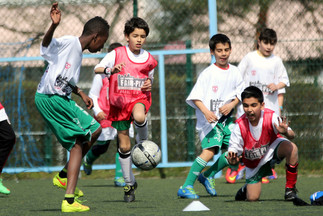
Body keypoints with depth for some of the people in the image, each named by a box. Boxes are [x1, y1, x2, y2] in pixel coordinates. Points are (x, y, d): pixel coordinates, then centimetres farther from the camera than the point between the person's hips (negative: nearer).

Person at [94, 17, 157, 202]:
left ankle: (143, 143, -6)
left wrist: (149, 85, -2)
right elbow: (97, 69, -11)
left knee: (139, 117, -39)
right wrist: (111, 70, -31)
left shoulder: (149, 59, 5)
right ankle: (130, 183, 19)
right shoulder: (117, 54, -3)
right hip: (119, 101, 0)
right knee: (124, 146, 3)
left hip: (139, 98, 0)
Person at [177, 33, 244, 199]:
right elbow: (195, 97, -11)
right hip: (209, 119, -6)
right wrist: (206, 112, -26)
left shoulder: (234, 72, 7)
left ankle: (208, 176, 22)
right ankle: (187, 187, -20)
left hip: (226, 118, 6)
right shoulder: (207, 74, -9)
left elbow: (240, 94, 15)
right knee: (210, 150, -22)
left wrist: (231, 105, -5)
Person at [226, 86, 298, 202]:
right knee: (252, 198, -6)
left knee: (292, 148, -34)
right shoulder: (240, 126, -26)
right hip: (254, 163, 1)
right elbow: (234, 148, -20)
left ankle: (290, 189, -17)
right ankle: (247, 188, 35)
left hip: (272, 149, -1)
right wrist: (232, 159, -45)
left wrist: (285, 132, -60)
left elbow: (292, 135, -35)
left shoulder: (270, 117, -28)